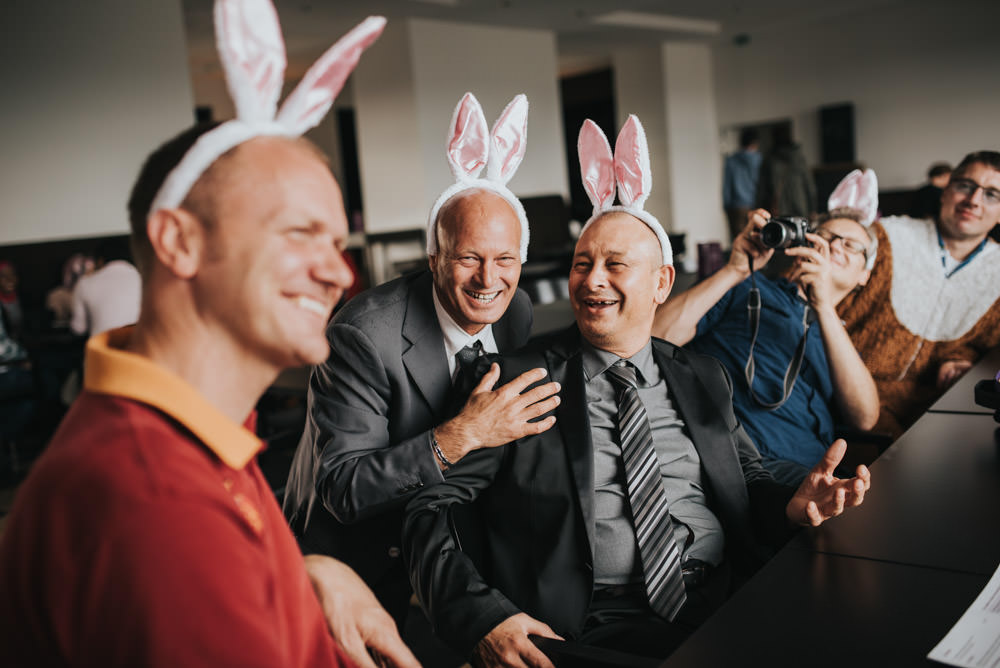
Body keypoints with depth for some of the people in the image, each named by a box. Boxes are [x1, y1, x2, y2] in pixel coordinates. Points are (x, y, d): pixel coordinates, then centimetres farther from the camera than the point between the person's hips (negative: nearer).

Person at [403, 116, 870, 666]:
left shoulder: (704, 379, 16)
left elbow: (748, 480, 18)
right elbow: (429, 510, -4)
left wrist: (792, 505, -6)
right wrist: (482, 614, -20)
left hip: (730, 603, 3)